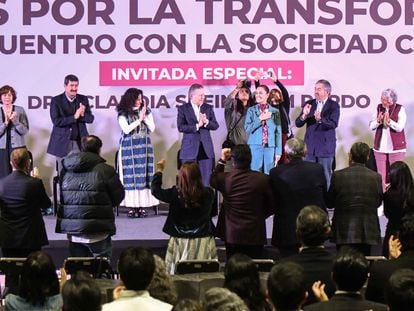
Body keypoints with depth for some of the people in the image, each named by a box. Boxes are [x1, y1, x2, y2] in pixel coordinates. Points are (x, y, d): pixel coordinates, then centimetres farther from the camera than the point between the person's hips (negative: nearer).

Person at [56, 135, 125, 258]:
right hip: (97, 232, -5)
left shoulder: (65, 170, 5)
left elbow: (60, 198, 13)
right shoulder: (105, 170, -10)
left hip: (72, 231, 5)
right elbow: (118, 196, -3)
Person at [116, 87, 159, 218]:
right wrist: (139, 119, -10)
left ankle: (143, 205, -1)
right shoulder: (123, 113, 0)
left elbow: (152, 128, 5)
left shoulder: (147, 111, 8)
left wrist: (145, 118, -9)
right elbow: (126, 129, -10)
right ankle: (132, 205, -4)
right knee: (131, 176, -5)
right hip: (129, 147, -3)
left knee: (144, 175, -2)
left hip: (144, 147, 3)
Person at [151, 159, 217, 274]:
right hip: (203, 241, 1)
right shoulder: (208, 193, -8)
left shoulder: (176, 194, -12)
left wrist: (159, 170, 18)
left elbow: (155, 189, 3)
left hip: (181, 241, -1)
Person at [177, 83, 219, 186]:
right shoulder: (183, 109, 0)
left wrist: (206, 122, -14)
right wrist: (197, 126, -18)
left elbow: (215, 126, 5)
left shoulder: (208, 108, 10)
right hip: (190, 149, -3)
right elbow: (180, 127, -11)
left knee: (206, 180, 2)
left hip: (206, 149, 3)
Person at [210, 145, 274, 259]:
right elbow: (271, 206, -2)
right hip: (255, 235, -1)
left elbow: (213, 180, 16)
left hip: (231, 235, 2)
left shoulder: (225, 178, -10)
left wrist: (222, 160, 18)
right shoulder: (262, 179, -13)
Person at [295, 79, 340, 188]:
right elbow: (298, 124, 1)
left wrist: (320, 120, -37)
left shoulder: (333, 106, -4)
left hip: (326, 147, -3)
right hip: (310, 146, 3)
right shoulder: (309, 104, 5)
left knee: (325, 177, 4)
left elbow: (334, 124, -19)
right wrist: (304, 116, -21)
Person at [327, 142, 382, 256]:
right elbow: (378, 202, 8)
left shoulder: (338, 176, -8)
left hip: (344, 232, -1)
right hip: (368, 232, 1)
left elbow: (329, 203, 1)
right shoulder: (376, 177, -4)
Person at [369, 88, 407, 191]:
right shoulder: (379, 108, 6)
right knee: (381, 176, 3)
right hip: (380, 147, 4)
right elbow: (371, 126, 5)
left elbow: (399, 127, -14)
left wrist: (389, 121, -28)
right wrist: (378, 121, -14)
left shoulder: (400, 109, -5)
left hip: (396, 147, -4)